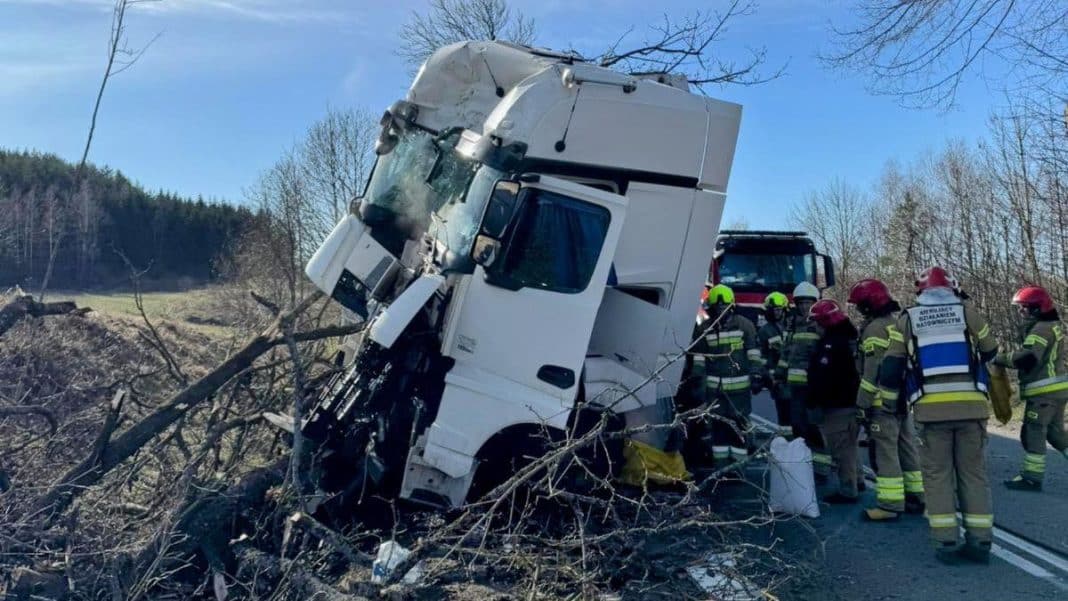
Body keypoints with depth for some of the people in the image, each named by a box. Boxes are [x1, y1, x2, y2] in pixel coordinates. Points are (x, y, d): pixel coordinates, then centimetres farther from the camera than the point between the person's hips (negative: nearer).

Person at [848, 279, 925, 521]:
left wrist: (863, 403, -15)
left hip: (883, 402, -9)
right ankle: (917, 495, 24)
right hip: (905, 399, 9)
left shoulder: (875, 328, -12)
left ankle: (890, 504, -4)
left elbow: (872, 372, -17)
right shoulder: (902, 324, 16)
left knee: (885, 452, -6)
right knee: (908, 448, 16)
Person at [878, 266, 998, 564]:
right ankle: (979, 541, 11)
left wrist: (887, 402, 20)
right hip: (971, 405, 1)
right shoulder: (967, 312, 8)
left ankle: (947, 542, 3)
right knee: (974, 472, 11)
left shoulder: (908, 319, 8)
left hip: (931, 407, -1)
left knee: (938, 474, 7)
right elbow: (991, 354, 17)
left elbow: (891, 367, 8)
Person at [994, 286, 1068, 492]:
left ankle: (1032, 477, -3)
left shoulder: (1042, 329, -15)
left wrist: (999, 359, -17)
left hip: (1045, 391, -10)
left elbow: (1027, 358, -27)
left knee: (1033, 432, -6)